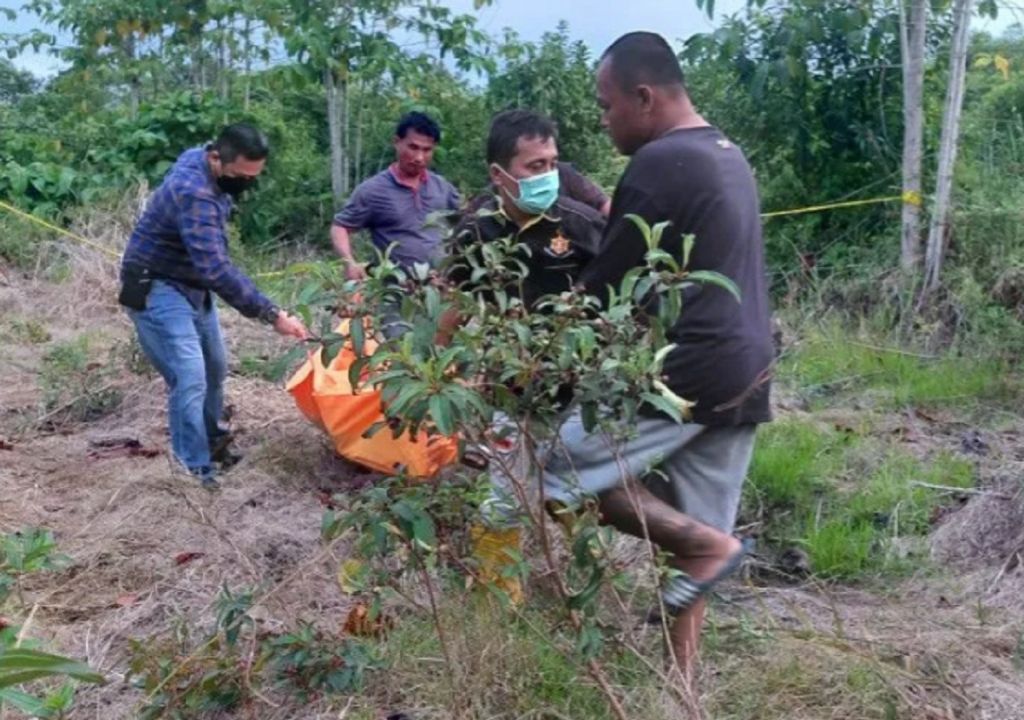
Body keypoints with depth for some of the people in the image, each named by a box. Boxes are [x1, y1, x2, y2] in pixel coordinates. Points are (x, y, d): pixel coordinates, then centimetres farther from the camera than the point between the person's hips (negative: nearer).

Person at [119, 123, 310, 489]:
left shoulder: (215, 173, -3)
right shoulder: (192, 192, -32)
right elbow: (217, 269, -40)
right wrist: (271, 314, -42)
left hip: (191, 284, 10)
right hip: (155, 288, -9)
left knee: (215, 369, 17)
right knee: (190, 378, -17)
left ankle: (212, 441, 36)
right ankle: (196, 470, -7)